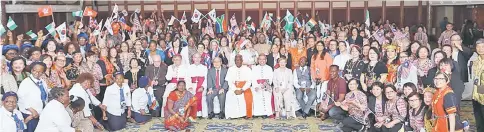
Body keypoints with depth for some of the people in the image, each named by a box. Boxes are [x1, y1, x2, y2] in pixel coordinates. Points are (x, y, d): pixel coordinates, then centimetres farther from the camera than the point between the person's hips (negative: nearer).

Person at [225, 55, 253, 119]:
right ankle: (232, 115, -19)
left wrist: (242, 90, -16)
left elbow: (249, 81, -2)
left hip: (245, 88, -1)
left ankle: (248, 115, -14)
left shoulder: (247, 69, 6)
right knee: (229, 95, -28)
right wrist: (235, 90, -15)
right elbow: (229, 81, 1)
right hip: (234, 88, 1)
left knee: (248, 96, -30)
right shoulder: (231, 69, 9)